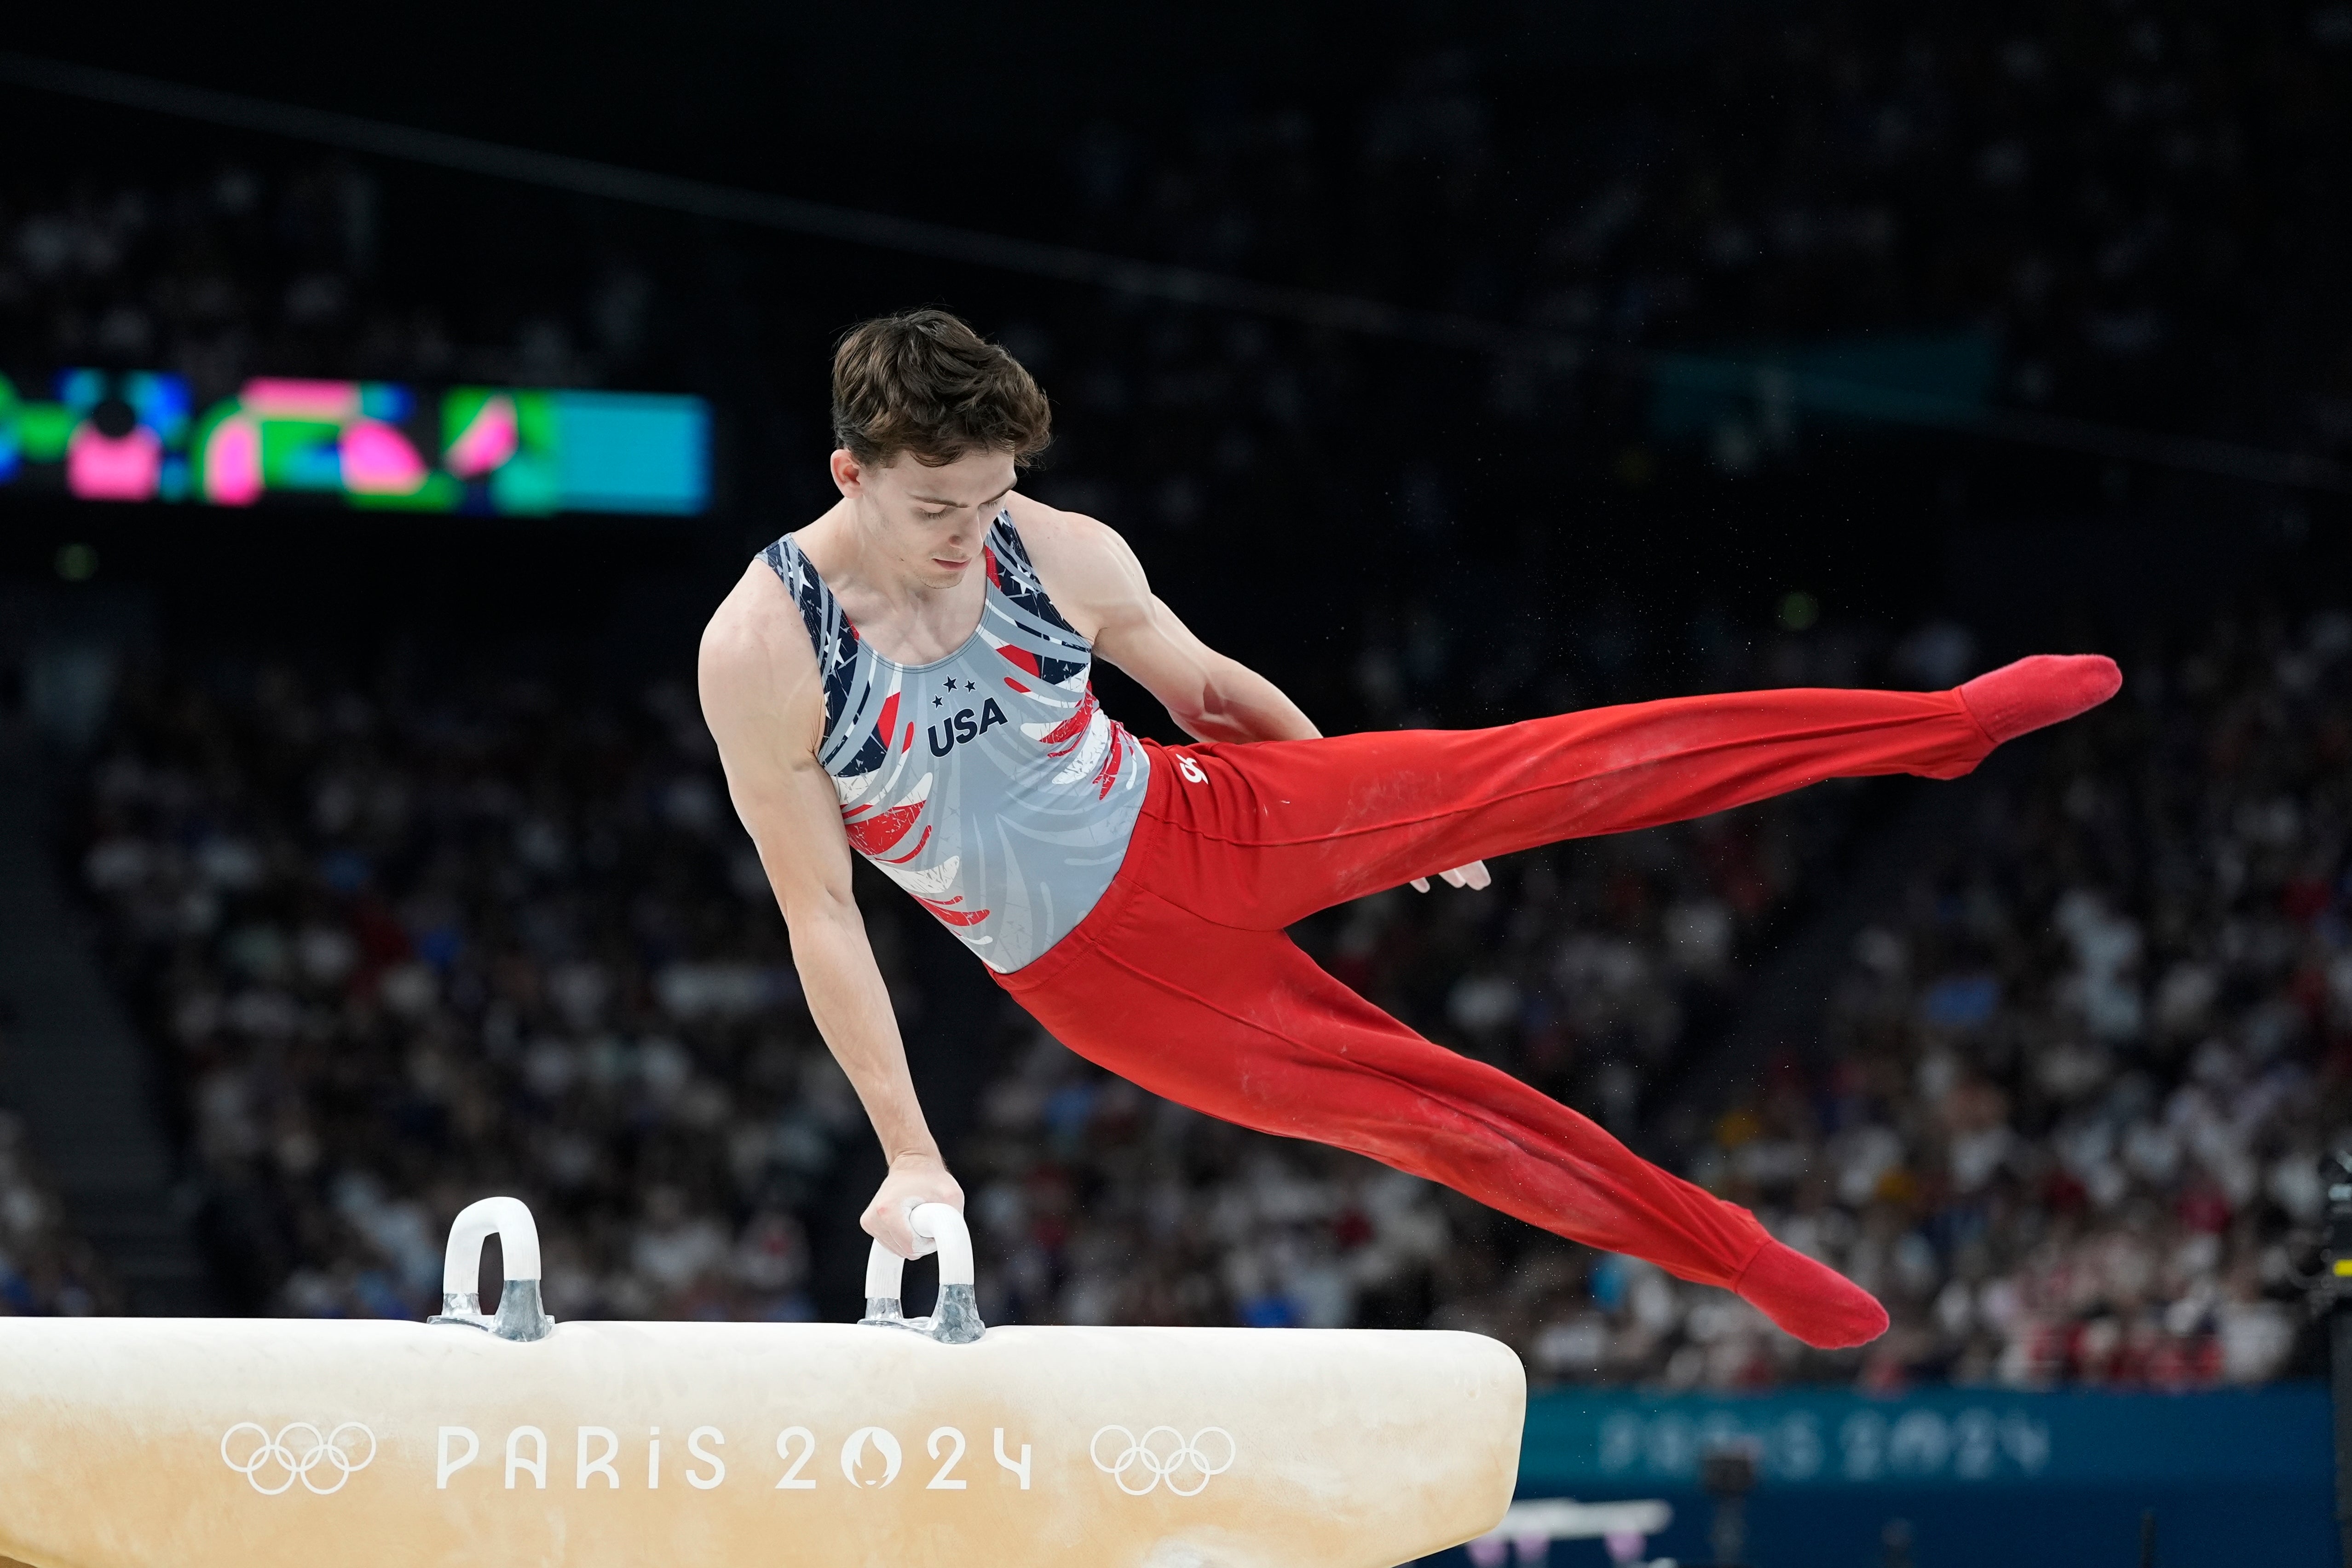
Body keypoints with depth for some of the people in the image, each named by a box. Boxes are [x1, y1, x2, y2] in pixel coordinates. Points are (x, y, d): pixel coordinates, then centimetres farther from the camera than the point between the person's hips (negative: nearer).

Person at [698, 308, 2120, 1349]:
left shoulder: (1060, 554, -12)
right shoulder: (762, 651, -22)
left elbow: (1212, 688, 6)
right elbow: (822, 917, -17)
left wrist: (1388, 824, 19)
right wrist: (910, 1154, -16)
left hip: (1199, 830, 2)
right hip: (1088, 977, -2)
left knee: (1535, 772, -10)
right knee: (1420, 1107, 2)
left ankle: (1946, 723, -7)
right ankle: (1753, 1265, 17)